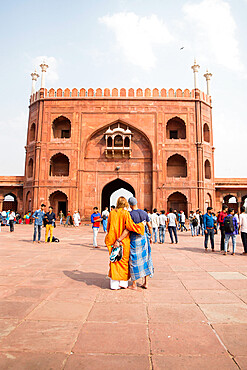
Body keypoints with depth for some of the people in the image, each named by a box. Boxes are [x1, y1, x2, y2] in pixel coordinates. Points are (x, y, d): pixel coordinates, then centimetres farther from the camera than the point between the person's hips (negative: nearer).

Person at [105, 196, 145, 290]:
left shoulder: (112, 213, 3)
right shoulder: (125, 213, -11)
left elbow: (108, 227, 11)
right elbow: (131, 226, -16)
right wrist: (141, 224, -3)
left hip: (113, 240, 3)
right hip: (124, 241, -3)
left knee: (115, 262, 10)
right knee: (124, 261, 10)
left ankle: (114, 284, 13)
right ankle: (123, 283, 16)